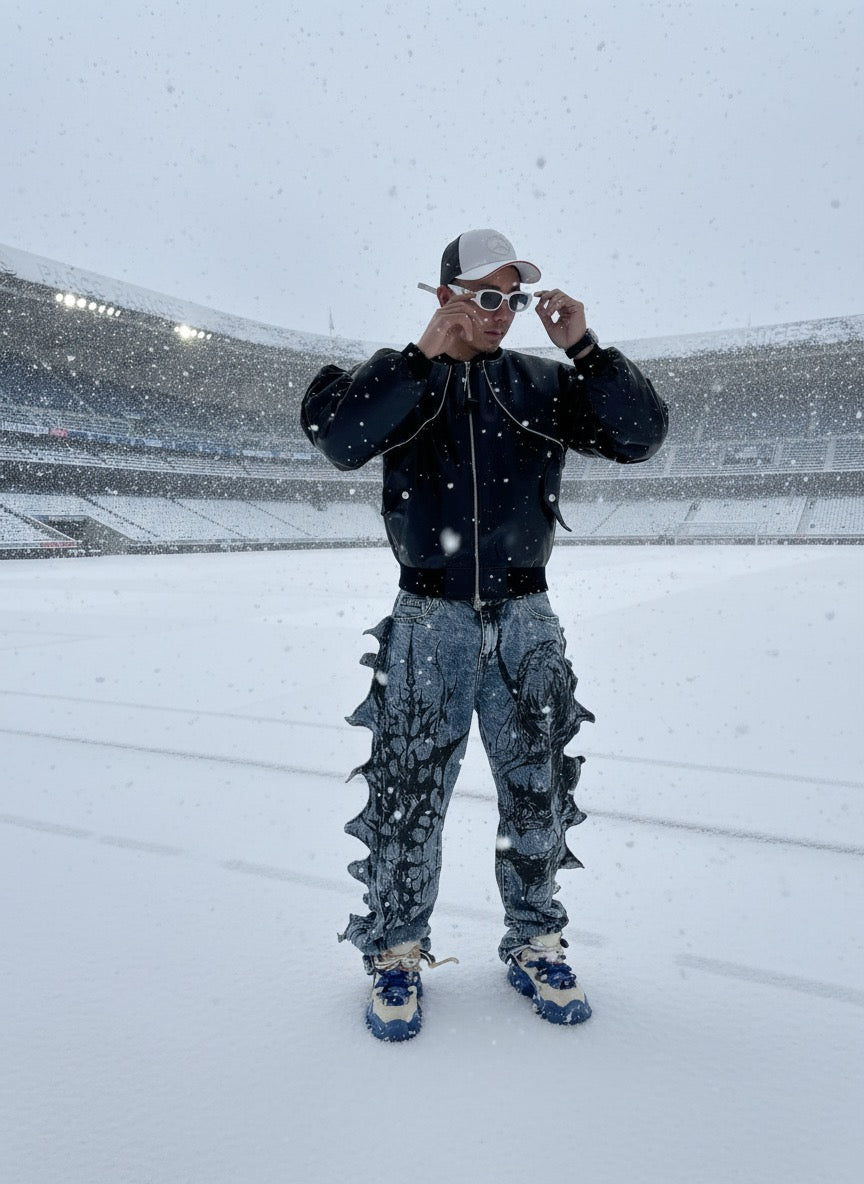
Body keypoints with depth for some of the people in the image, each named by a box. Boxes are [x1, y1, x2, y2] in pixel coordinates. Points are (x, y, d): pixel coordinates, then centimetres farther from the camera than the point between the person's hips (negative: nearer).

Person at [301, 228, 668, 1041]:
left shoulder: (545, 385, 8)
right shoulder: (398, 378, 2)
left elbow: (641, 436, -2)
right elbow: (337, 439, -17)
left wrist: (584, 349, -12)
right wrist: (427, 353, -20)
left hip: (523, 621, 3)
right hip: (428, 620, -2)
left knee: (539, 791, 11)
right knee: (407, 794, 4)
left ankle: (534, 944, 32)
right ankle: (396, 951, 25)